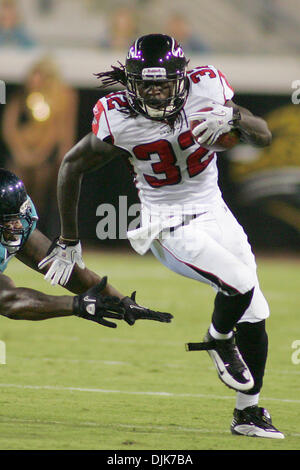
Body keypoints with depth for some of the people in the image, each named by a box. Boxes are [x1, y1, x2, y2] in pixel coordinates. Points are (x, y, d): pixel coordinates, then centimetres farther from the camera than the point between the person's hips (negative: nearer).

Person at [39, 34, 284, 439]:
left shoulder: (206, 87, -14)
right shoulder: (117, 119, -20)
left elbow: (264, 136, -5)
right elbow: (72, 167, -4)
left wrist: (232, 116, -27)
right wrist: (69, 241, 2)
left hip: (214, 212, 5)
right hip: (169, 226, -5)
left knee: (254, 316, 9)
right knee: (240, 285, -24)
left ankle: (249, 413, 27)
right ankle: (218, 341, 11)